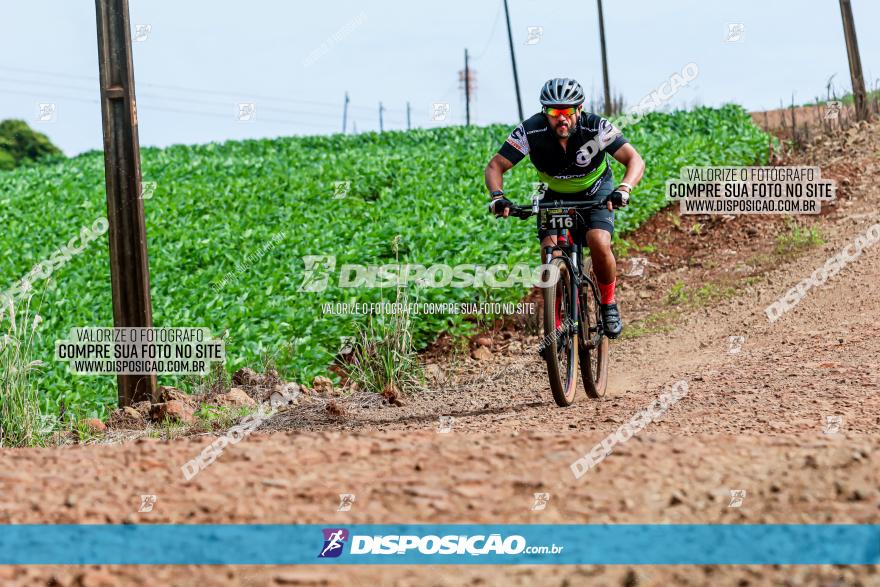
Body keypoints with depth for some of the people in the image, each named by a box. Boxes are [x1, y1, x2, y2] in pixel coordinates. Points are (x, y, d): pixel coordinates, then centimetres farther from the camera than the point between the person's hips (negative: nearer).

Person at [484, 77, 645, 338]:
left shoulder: (595, 127, -30)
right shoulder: (531, 131, -28)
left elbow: (635, 160, -32)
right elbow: (495, 166, -22)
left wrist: (624, 189, -52)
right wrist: (497, 197, -42)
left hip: (595, 192, -1)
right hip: (555, 196, 1)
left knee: (599, 243, -26)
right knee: (551, 255, -19)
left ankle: (609, 305, 0)